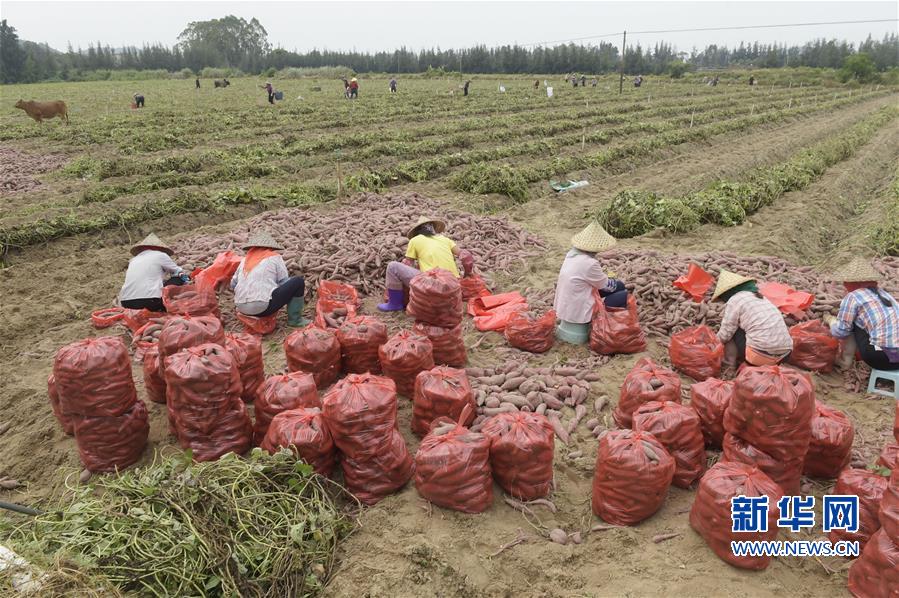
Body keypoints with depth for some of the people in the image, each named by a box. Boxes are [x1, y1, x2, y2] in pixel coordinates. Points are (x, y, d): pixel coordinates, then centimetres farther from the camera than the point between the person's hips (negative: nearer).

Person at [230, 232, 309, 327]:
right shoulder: (275, 257, 4)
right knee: (298, 281, 4)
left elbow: (233, 284, 19)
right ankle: (294, 319, 6)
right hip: (263, 307, -6)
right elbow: (284, 282, 3)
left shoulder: (245, 259, 16)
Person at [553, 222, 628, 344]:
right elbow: (606, 286, -9)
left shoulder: (572, 253, -2)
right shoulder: (589, 263, -27)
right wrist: (615, 283, 12)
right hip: (578, 311, -8)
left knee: (618, 285, 16)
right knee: (624, 295, 1)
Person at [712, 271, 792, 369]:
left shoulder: (734, 300, 0)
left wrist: (716, 338, 21)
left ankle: (728, 366, 9)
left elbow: (725, 335, -1)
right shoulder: (760, 297, 22)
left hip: (761, 356, -7)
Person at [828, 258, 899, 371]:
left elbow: (840, 331, -1)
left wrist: (831, 320, 21)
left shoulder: (852, 297, -5)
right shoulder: (883, 293, 16)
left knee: (851, 324, 12)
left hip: (883, 358, -7)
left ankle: (844, 361, 18)